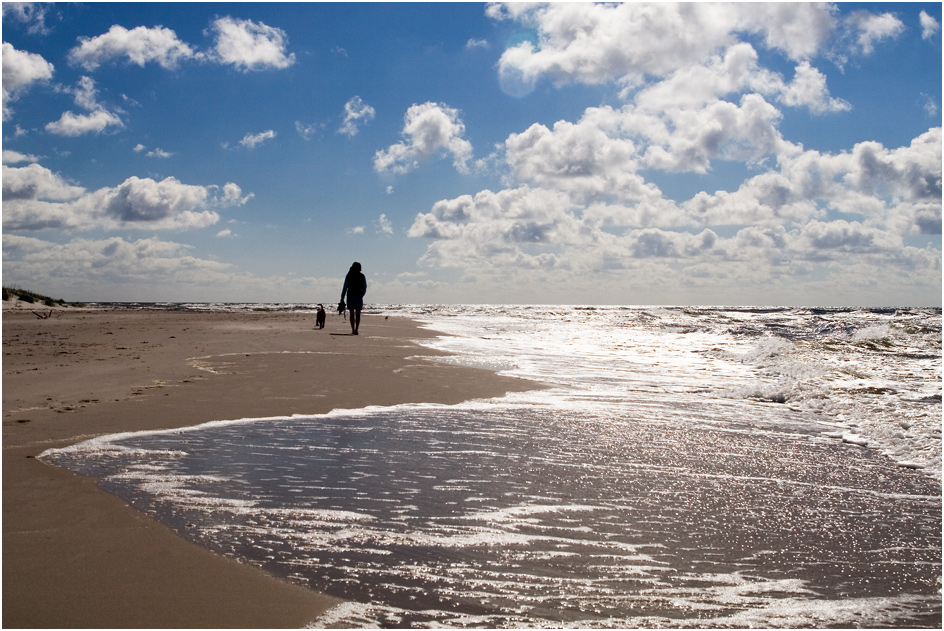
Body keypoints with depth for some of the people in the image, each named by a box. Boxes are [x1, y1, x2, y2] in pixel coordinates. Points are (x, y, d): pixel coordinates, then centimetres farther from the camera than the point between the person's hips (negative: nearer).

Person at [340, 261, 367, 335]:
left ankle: (353, 330, 0)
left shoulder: (349, 275, 1)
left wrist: (342, 298, 0)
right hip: (359, 296, 0)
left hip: (350, 296, 0)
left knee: (352, 314, 6)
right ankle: (356, 329, -8)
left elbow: (345, 287, -2)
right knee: (358, 314, 3)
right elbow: (365, 287, 6)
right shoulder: (362, 276, 2)